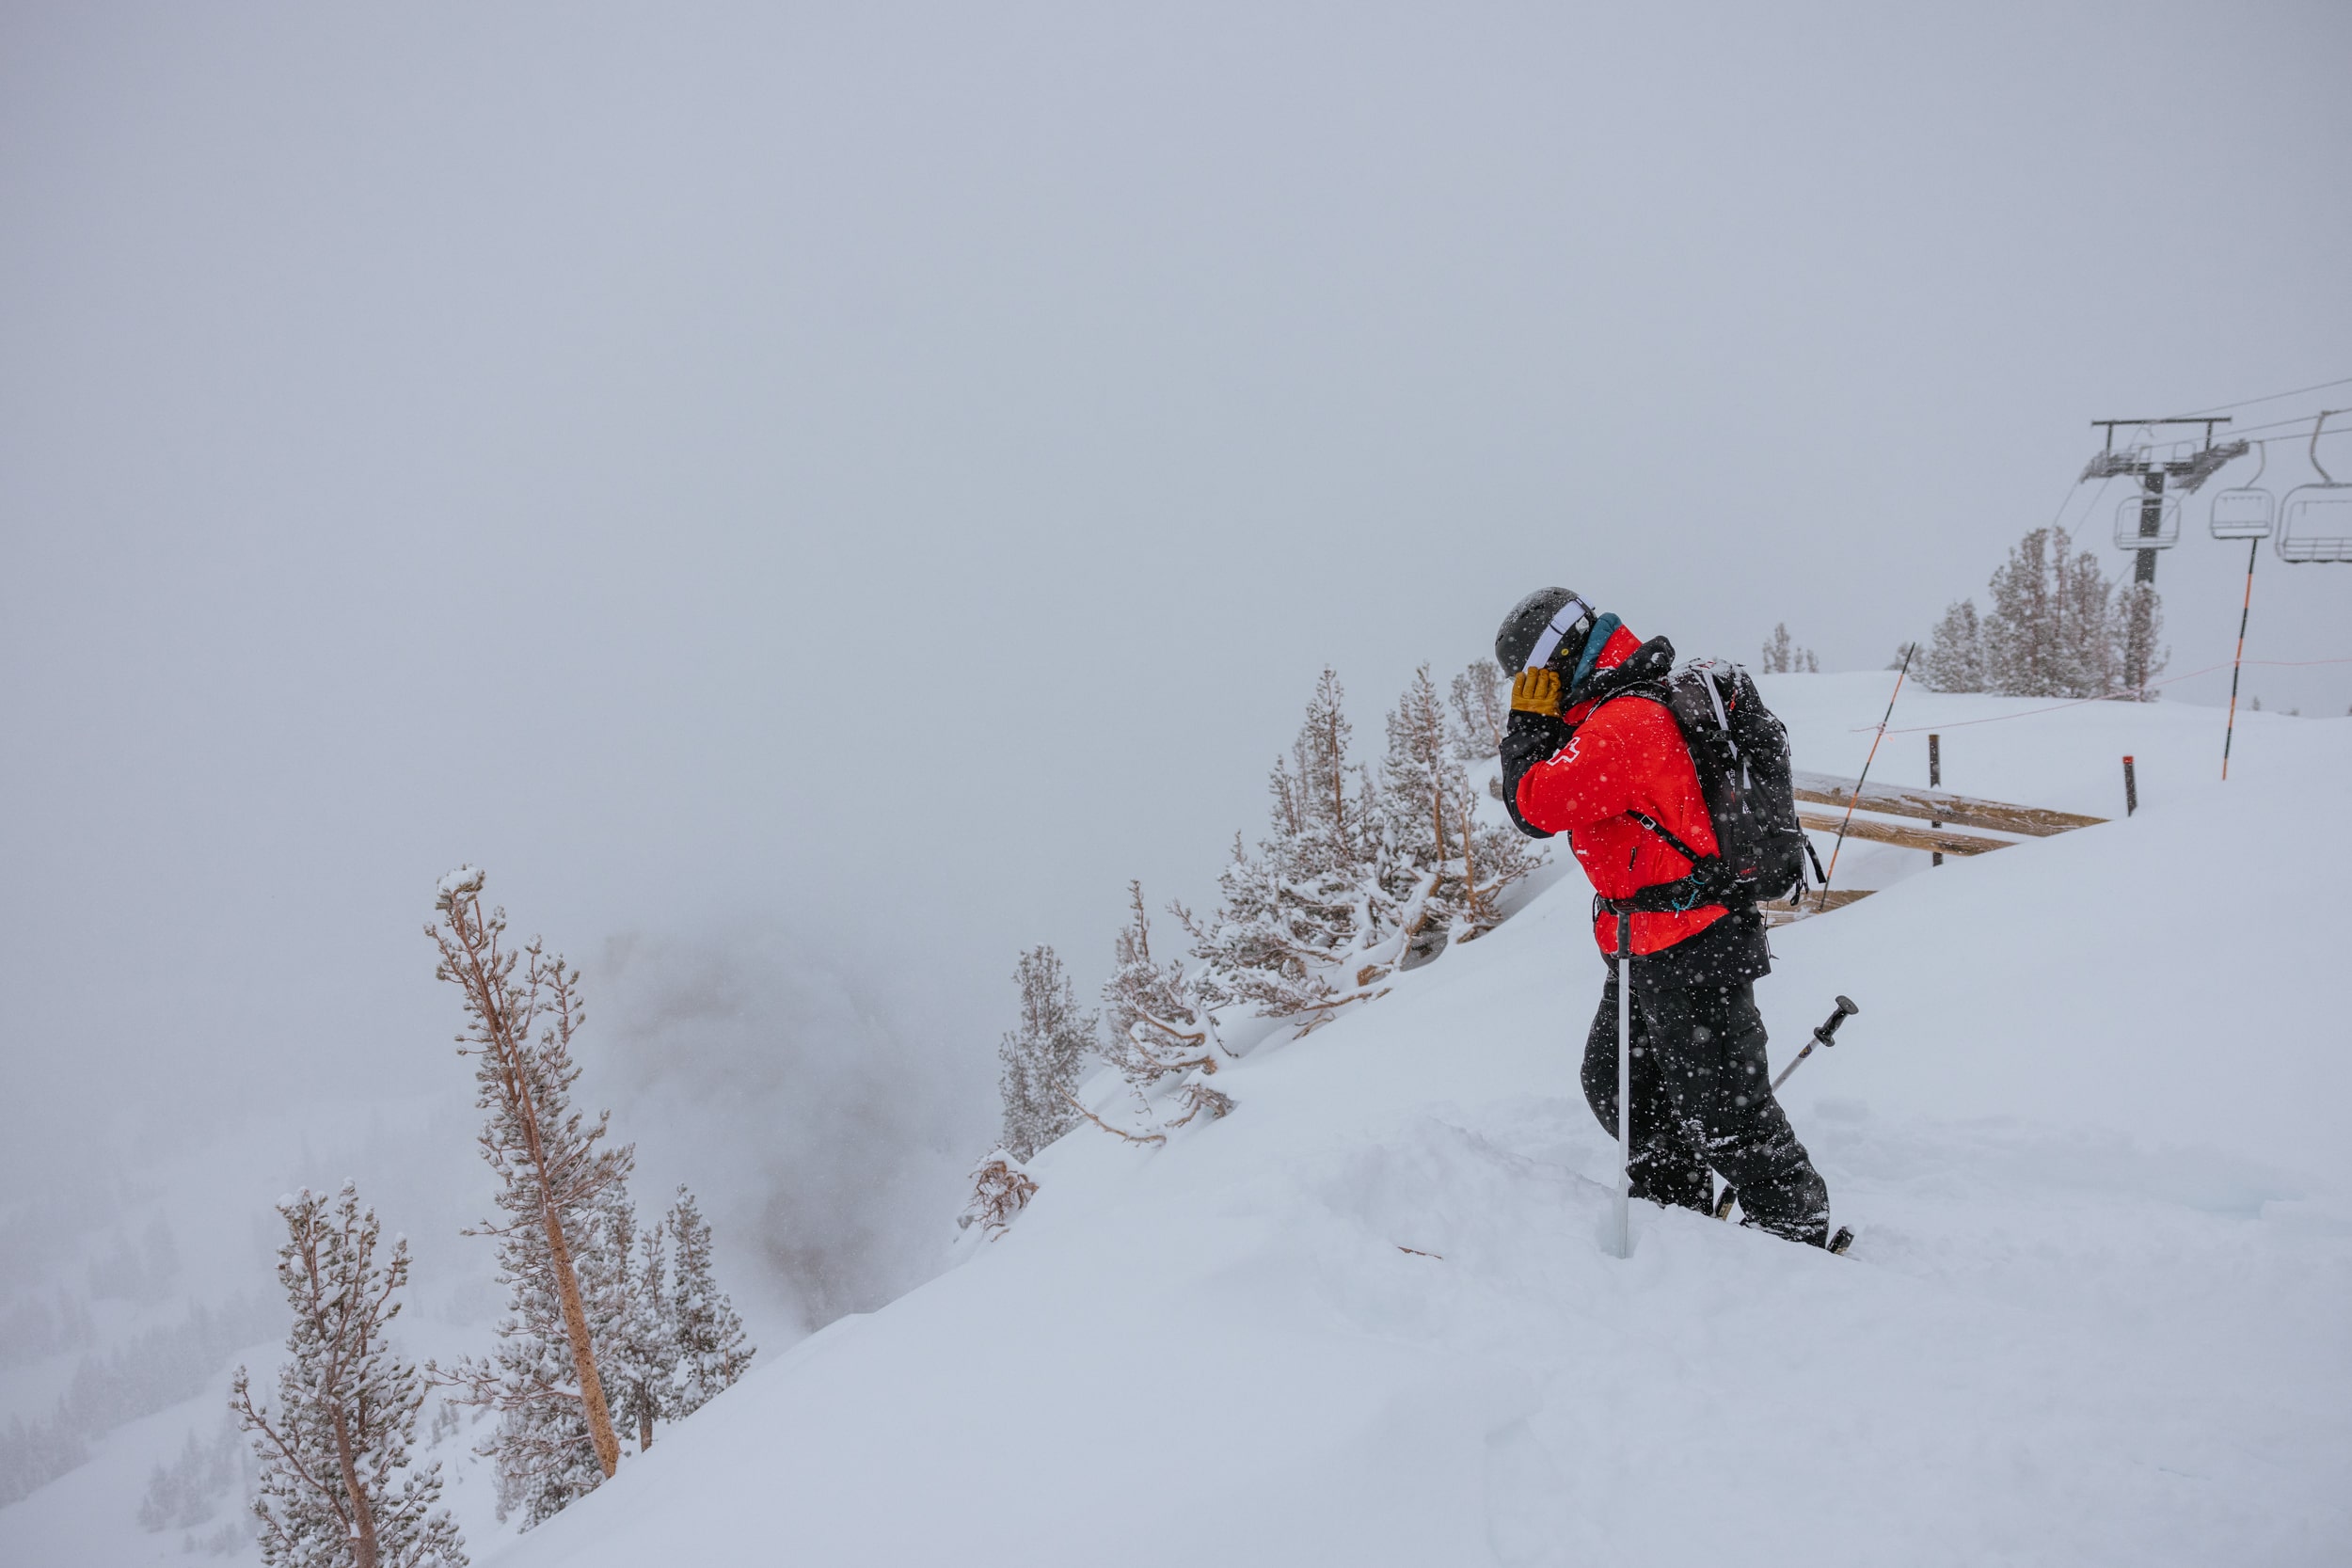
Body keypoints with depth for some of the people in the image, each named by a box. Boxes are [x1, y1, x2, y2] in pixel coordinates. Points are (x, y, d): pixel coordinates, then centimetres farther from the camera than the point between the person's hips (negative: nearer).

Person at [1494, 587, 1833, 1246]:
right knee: (1613, 1081, 21)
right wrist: (1544, 725, 9)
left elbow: (1535, 806, -24)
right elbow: (1550, 802, 20)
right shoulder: (1632, 711, 12)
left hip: (1689, 956, -11)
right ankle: (1679, 1204, 35)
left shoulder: (1624, 721, -22)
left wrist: (1528, 721, -12)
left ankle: (1796, 1230, 16)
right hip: (1651, 950, 11)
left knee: (1721, 1107, 0)